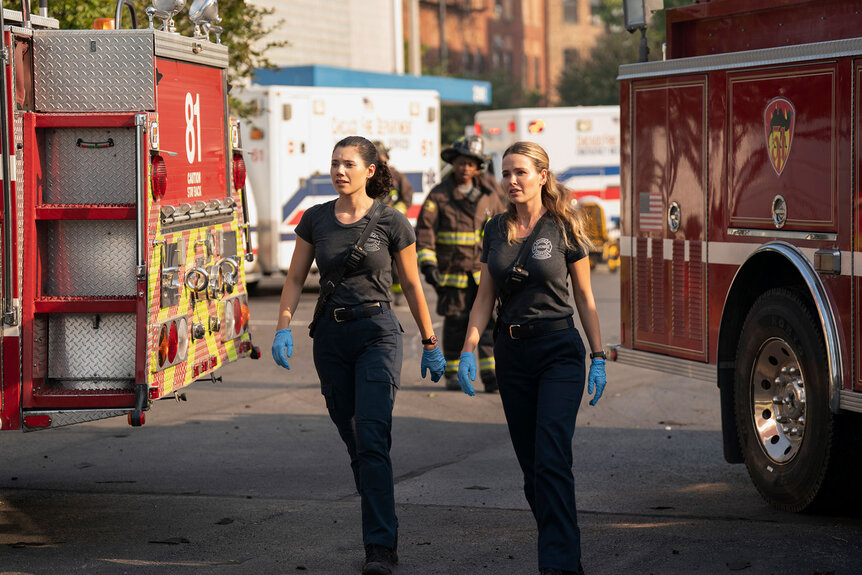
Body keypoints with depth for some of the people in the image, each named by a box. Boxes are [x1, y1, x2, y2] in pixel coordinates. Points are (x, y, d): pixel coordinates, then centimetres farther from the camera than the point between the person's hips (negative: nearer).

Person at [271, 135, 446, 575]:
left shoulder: (391, 222, -4)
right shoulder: (315, 219, 5)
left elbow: (412, 287, 4)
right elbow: (295, 279, 9)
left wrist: (430, 344, 8)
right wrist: (283, 328, -5)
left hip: (377, 333, -4)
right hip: (330, 336, 4)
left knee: (372, 439, -16)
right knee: (354, 443, 11)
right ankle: (382, 531, 25)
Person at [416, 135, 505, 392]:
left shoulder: (489, 196, 7)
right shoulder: (438, 196, -1)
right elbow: (424, 230, -6)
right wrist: (427, 263, -15)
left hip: (483, 272, 2)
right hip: (452, 272, -2)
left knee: (488, 322, -8)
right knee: (455, 323, 5)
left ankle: (491, 375, -7)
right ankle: (453, 374, 18)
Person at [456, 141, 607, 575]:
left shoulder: (563, 230, -3)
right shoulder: (496, 230, 8)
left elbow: (584, 298, 2)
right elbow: (485, 297, 9)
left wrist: (598, 357, -2)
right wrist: (468, 349, -2)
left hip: (558, 352, -5)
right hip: (511, 354, 5)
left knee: (551, 459, -15)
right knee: (531, 465, 6)